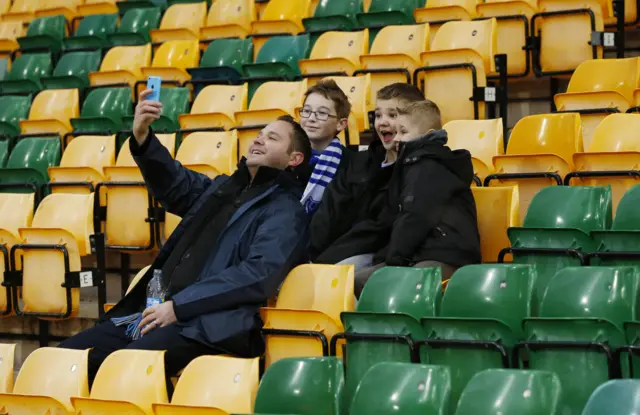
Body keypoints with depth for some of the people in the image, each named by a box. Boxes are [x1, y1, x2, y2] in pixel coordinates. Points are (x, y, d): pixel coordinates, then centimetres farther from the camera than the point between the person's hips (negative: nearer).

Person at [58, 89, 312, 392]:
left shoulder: (286, 210, 0)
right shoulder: (223, 187, 25)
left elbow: (259, 273, -14)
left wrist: (179, 306, -17)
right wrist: (142, 138, 3)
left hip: (206, 325, -8)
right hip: (158, 310, 8)